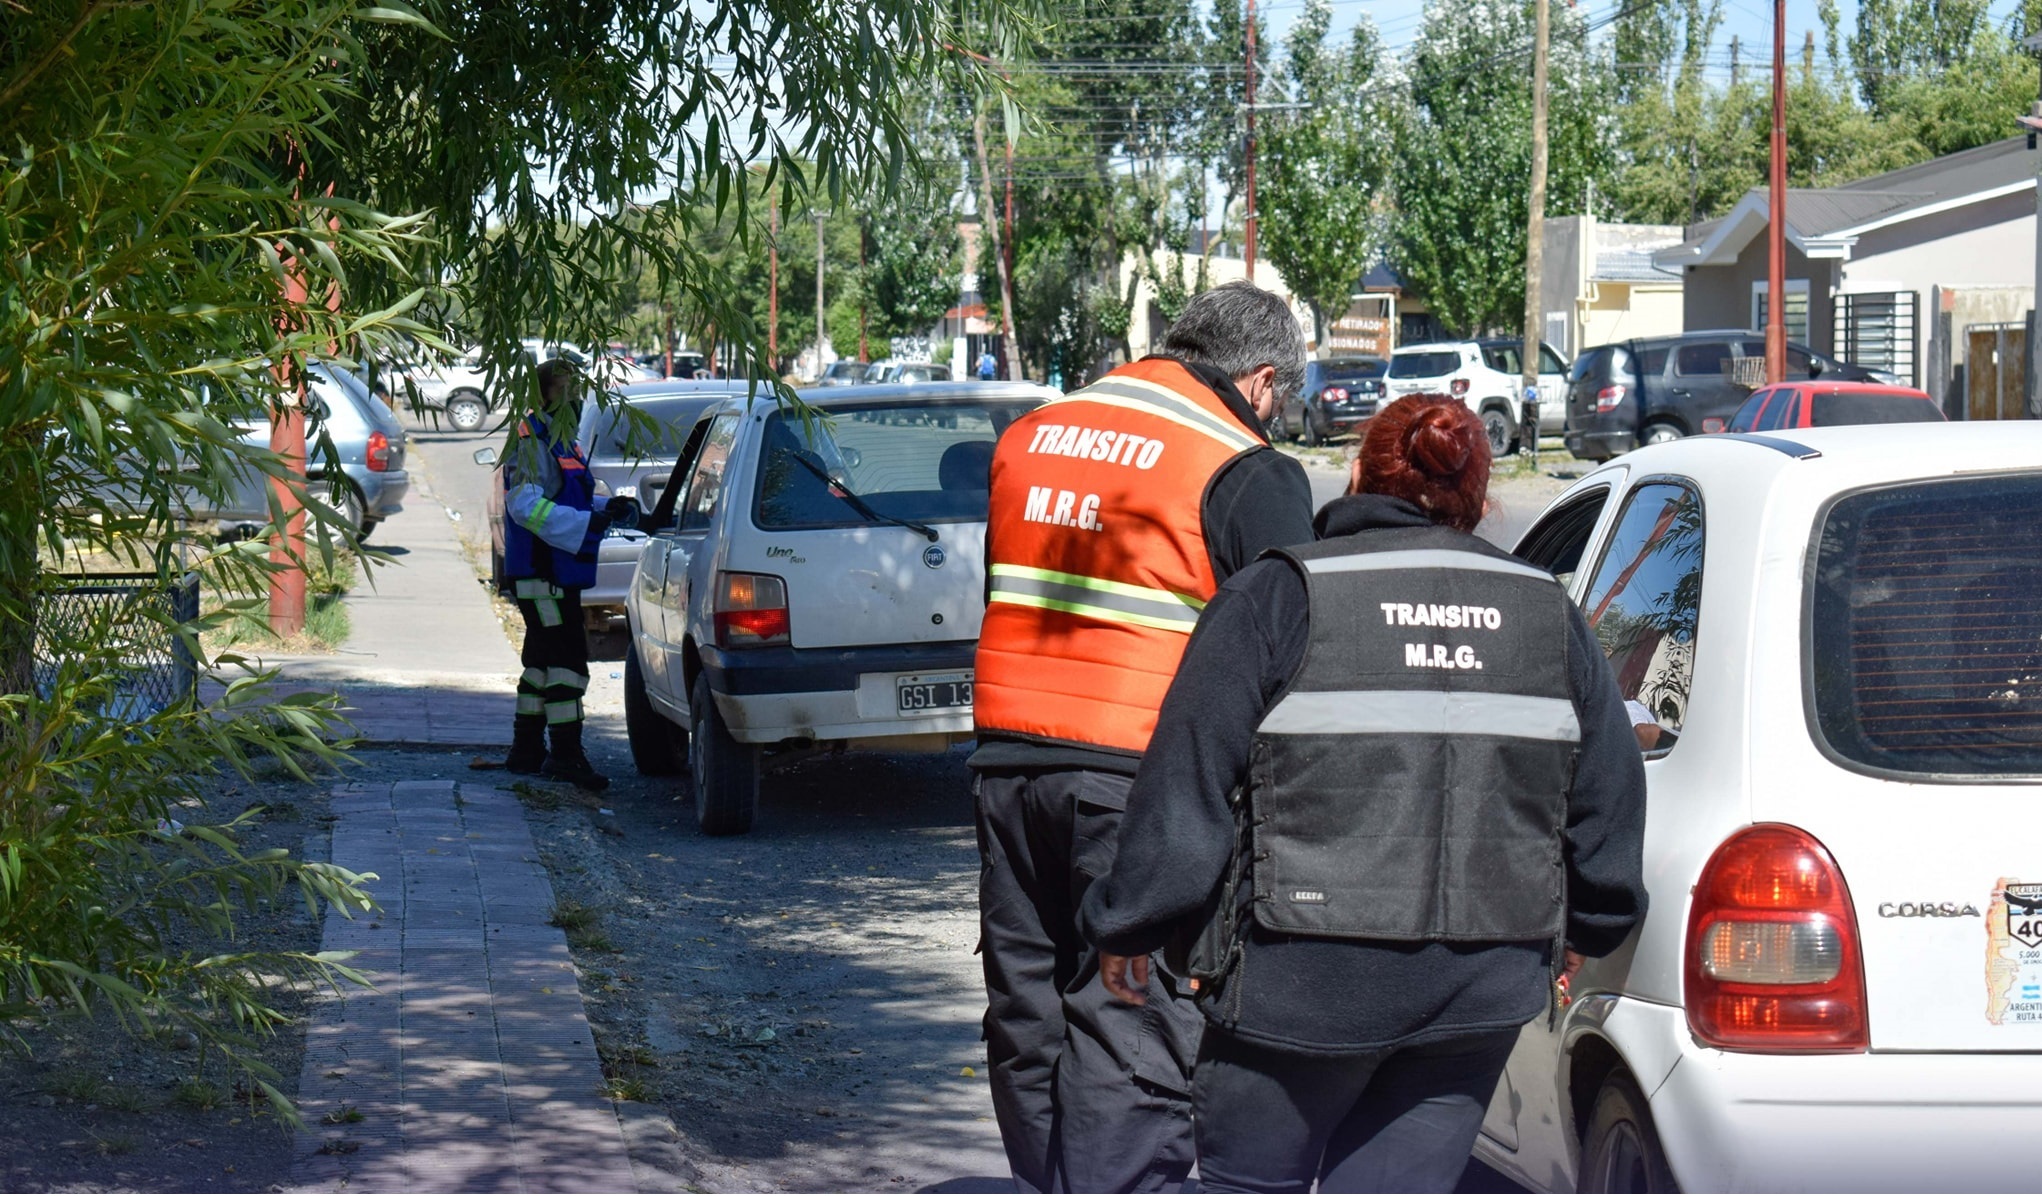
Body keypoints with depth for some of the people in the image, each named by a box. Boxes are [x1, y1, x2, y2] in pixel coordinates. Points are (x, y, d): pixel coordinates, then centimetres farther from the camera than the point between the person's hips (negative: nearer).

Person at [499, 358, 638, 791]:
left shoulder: (560, 442, 19)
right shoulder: (532, 443, -13)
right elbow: (527, 506, -24)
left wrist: (613, 511, 9)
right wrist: (591, 522, -27)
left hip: (558, 572, 11)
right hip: (540, 572, -11)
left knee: (543, 658, 16)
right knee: (566, 657, -13)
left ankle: (527, 750, 24)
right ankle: (566, 753, -13)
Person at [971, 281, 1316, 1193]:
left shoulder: (1030, 436, 14)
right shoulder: (1249, 476, -7)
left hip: (1008, 759, 6)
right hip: (1140, 782, -6)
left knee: (1029, 1023, 16)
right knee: (1134, 1045, -4)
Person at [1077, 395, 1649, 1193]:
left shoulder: (1274, 601, -4)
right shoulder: (1547, 614, 10)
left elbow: (1185, 785, -6)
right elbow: (1612, 794, 14)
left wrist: (1126, 928, 5)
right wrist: (1578, 933, 28)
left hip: (1306, 977, -4)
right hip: (1482, 989, 4)